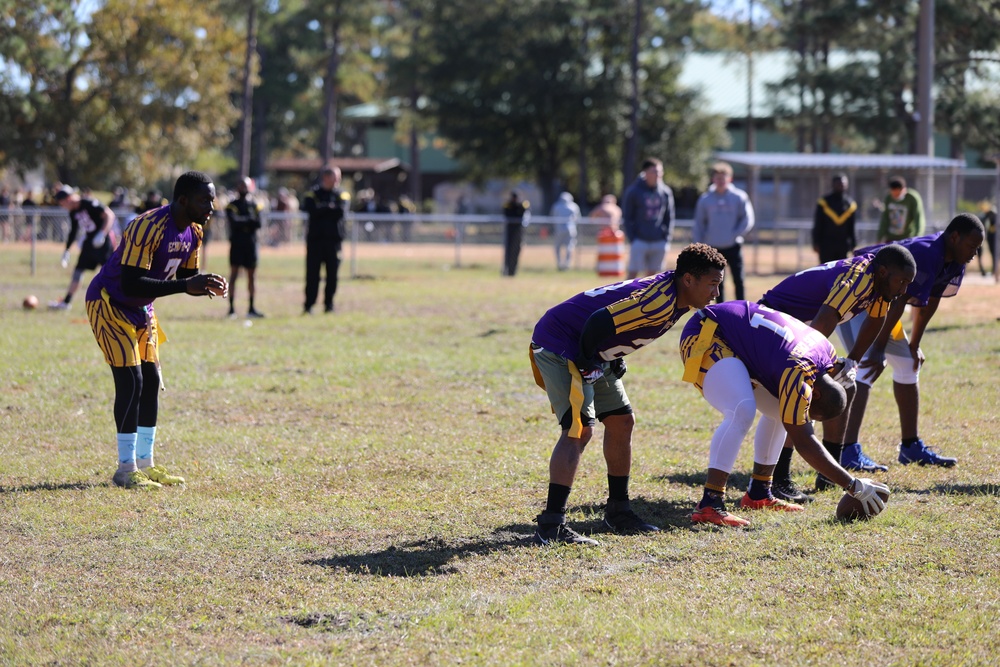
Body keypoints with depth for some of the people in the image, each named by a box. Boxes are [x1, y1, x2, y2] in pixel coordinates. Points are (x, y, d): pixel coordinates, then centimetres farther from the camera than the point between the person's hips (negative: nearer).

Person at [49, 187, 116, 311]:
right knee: (78, 271, 8)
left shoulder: (89, 204, -19)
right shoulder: (73, 212, 7)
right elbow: (73, 231, 20)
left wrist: (102, 234, -34)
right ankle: (66, 302, 13)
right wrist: (66, 250, 21)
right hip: (89, 241, 8)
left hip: (103, 241, -8)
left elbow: (109, 215, -25)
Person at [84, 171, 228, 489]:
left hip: (141, 310, 9)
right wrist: (185, 286, -39)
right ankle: (126, 469, -9)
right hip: (109, 304, -9)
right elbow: (131, 284, -35)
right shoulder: (148, 228, -30)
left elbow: (186, 278, 9)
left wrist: (206, 286, -14)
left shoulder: (193, 233, -2)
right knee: (130, 381, -14)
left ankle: (145, 463, 16)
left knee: (151, 381, 8)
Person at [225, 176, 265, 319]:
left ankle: (251, 308, 10)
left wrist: (243, 222, -15)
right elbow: (234, 223, -13)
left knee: (252, 275, 5)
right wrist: (249, 221, -9)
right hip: (237, 243, -4)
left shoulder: (254, 205, 10)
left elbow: (258, 223, -2)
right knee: (234, 274, -4)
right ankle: (232, 308, -3)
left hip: (251, 244, 4)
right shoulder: (232, 205, 1)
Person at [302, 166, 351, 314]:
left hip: (334, 239, 1)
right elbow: (309, 209, -12)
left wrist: (322, 209, -6)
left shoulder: (342, 195, 9)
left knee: (332, 274, 2)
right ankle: (308, 306, 0)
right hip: (315, 238, -1)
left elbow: (341, 212, -9)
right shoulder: (313, 193, 6)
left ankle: (329, 305, 12)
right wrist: (330, 210, -10)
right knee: (312, 273, -3)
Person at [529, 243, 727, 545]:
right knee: (579, 429, -19)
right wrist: (586, 362, -19)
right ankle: (550, 526, -24)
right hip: (559, 342, -11)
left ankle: (618, 512, 26)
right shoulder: (660, 301, -28)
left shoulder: (672, 296, 4)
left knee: (621, 421, 15)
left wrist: (613, 360, 10)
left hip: (592, 354, 11)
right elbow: (600, 322, -34)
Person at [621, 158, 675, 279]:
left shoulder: (666, 192, 6)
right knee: (633, 274, -7)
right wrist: (632, 240, -10)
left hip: (659, 242, 4)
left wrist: (667, 239, 4)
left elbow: (669, 217, 13)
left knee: (652, 274, 8)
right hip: (639, 241, -4)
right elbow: (627, 218, -3)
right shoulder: (633, 192, -5)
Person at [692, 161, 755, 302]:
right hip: (714, 248, 2)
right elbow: (699, 224, 9)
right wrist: (698, 246, 2)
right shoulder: (705, 199, 5)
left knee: (738, 280, -5)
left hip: (733, 247, -2)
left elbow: (748, 220, -1)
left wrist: (736, 235, -13)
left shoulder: (739, 197, -1)